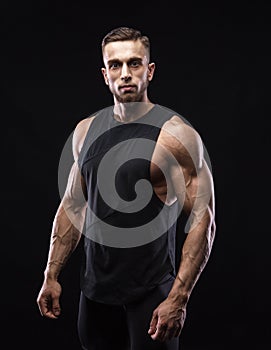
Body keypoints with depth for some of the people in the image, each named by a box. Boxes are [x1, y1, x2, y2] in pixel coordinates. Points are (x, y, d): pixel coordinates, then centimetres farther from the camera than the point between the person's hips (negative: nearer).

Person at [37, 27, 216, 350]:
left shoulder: (176, 135, -13)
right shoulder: (86, 130, 5)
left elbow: (202, 221, -15)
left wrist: (179, 299, -21)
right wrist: (51, 276, 10)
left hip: (151, 292, -5)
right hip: (95, 288, 5)